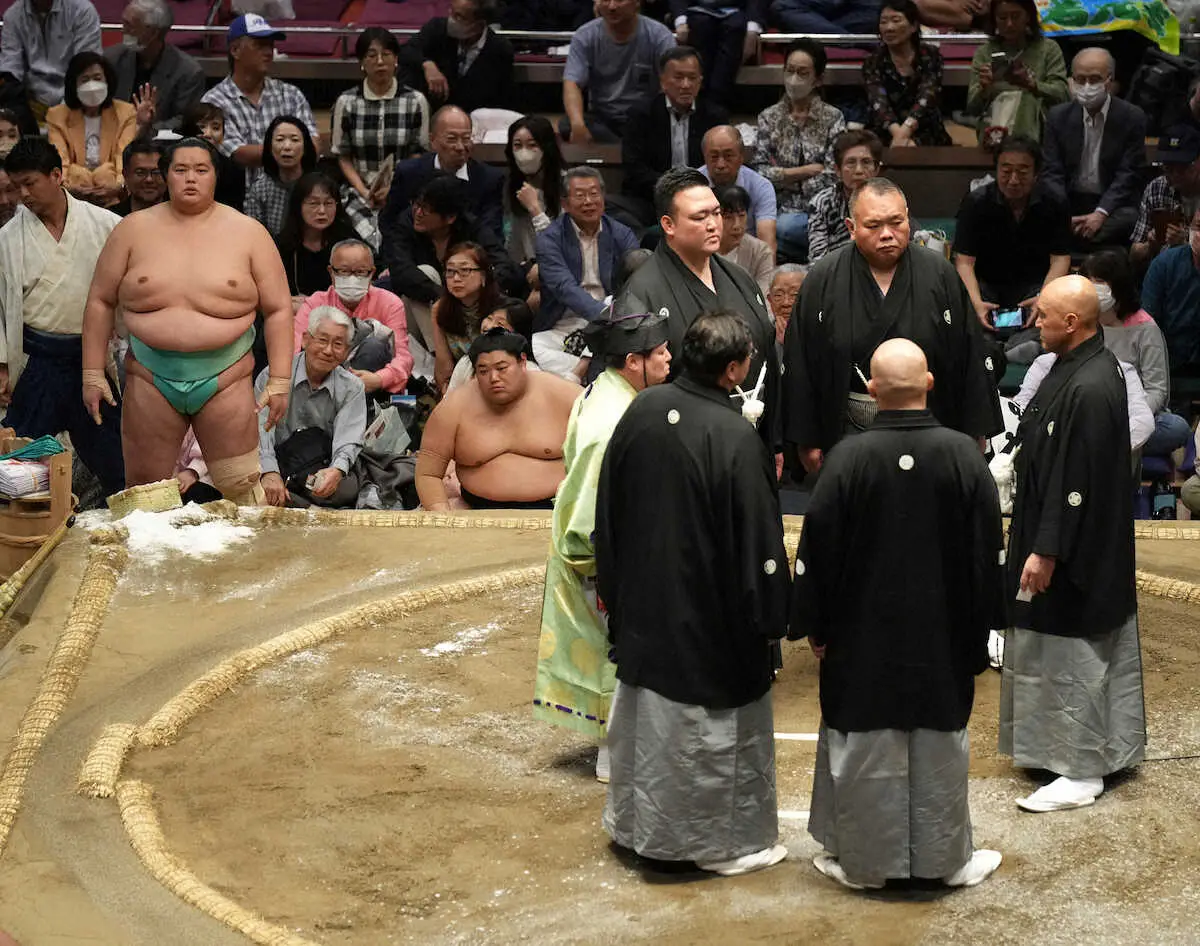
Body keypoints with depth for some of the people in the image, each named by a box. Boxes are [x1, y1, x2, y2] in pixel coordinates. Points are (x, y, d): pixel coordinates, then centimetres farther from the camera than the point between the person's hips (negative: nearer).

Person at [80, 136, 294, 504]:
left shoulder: (248, 232, 0)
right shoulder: (134, 229, 3)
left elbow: (278, 310, 1)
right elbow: (101, 301, 7)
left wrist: (279, 382, -4)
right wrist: (92, 373, 3)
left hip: (225, 381, -1)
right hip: (151, 380, 1)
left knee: (242, 491, -1)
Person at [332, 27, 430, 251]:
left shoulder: (415, 101, 4)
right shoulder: (347, 102, 5)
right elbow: (343, 156, 8)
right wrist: (364, 192, -8)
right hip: (359, 192, 0)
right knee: (369, 241, -28)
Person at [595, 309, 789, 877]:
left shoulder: (642, 411, -5)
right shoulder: (735, 439, -25)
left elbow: (608, 509, 5)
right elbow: (758, 538, -19)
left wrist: (612, 586, 17)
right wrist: (770, 617, -8)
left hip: (642, 602, 6)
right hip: (710, 616, -6)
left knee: (642, 714, 21)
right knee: (717, 727, 10)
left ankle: (632, 823, 36)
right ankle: (727, 840, 22)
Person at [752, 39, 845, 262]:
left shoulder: (833, 118, 5)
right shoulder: (769, 117, 11)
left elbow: (831, 177, -5)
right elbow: (760, 171, 0)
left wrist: (784, 177, -10)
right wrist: (808, 171, -5)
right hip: (782, 210, 2)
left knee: (784, 226, -34)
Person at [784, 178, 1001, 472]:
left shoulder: (940, 275, 0)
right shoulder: (822, 282, -1)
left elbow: (971, 360, 3)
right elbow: (800, 368, 2)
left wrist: (975, 433, 3)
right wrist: (808, 441, 0)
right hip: (850, 434, 0)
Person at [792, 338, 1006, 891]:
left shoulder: (849, 458, -14)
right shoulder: (964, 455, -9)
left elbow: (816, 550, -8)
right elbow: (989, 550, -2)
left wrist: (813, 626, 4)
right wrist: (982, 624, 10)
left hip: (863, 638, -1)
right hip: (943, 638, 2)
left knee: (864, 747, 9)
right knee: (940, 747, 13)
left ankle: (861, 861, 18)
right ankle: (945, 858, 23)